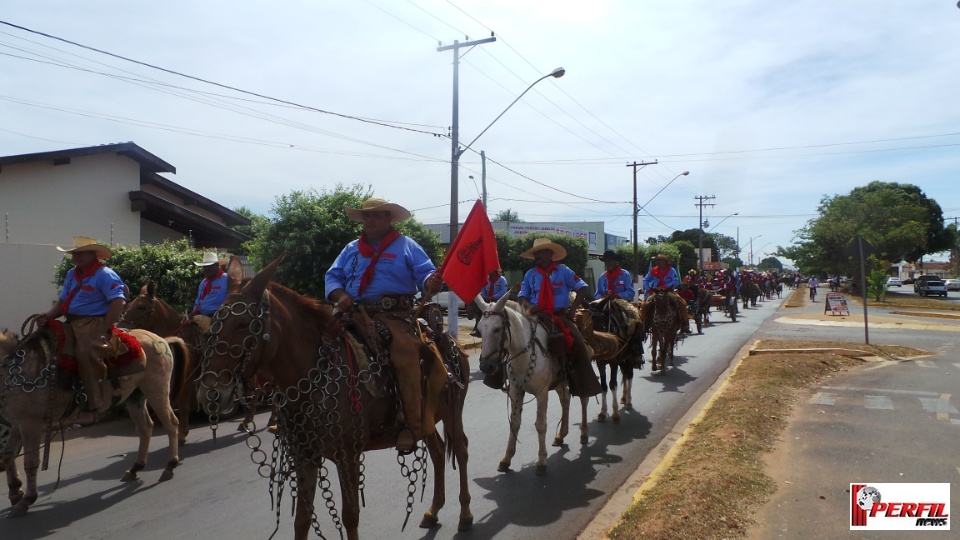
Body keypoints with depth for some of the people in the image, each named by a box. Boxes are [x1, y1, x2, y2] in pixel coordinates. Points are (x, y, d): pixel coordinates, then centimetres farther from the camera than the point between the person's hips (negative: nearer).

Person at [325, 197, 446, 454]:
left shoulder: (407, 246, 10)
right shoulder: (352, 249, 22)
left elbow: (425, 273, 1)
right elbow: (333, 276, 17)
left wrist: (431, 283, -24)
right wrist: (340, 295, -6)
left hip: (395, 316, -5)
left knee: (405, 350, -33)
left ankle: (411, 425, -27)